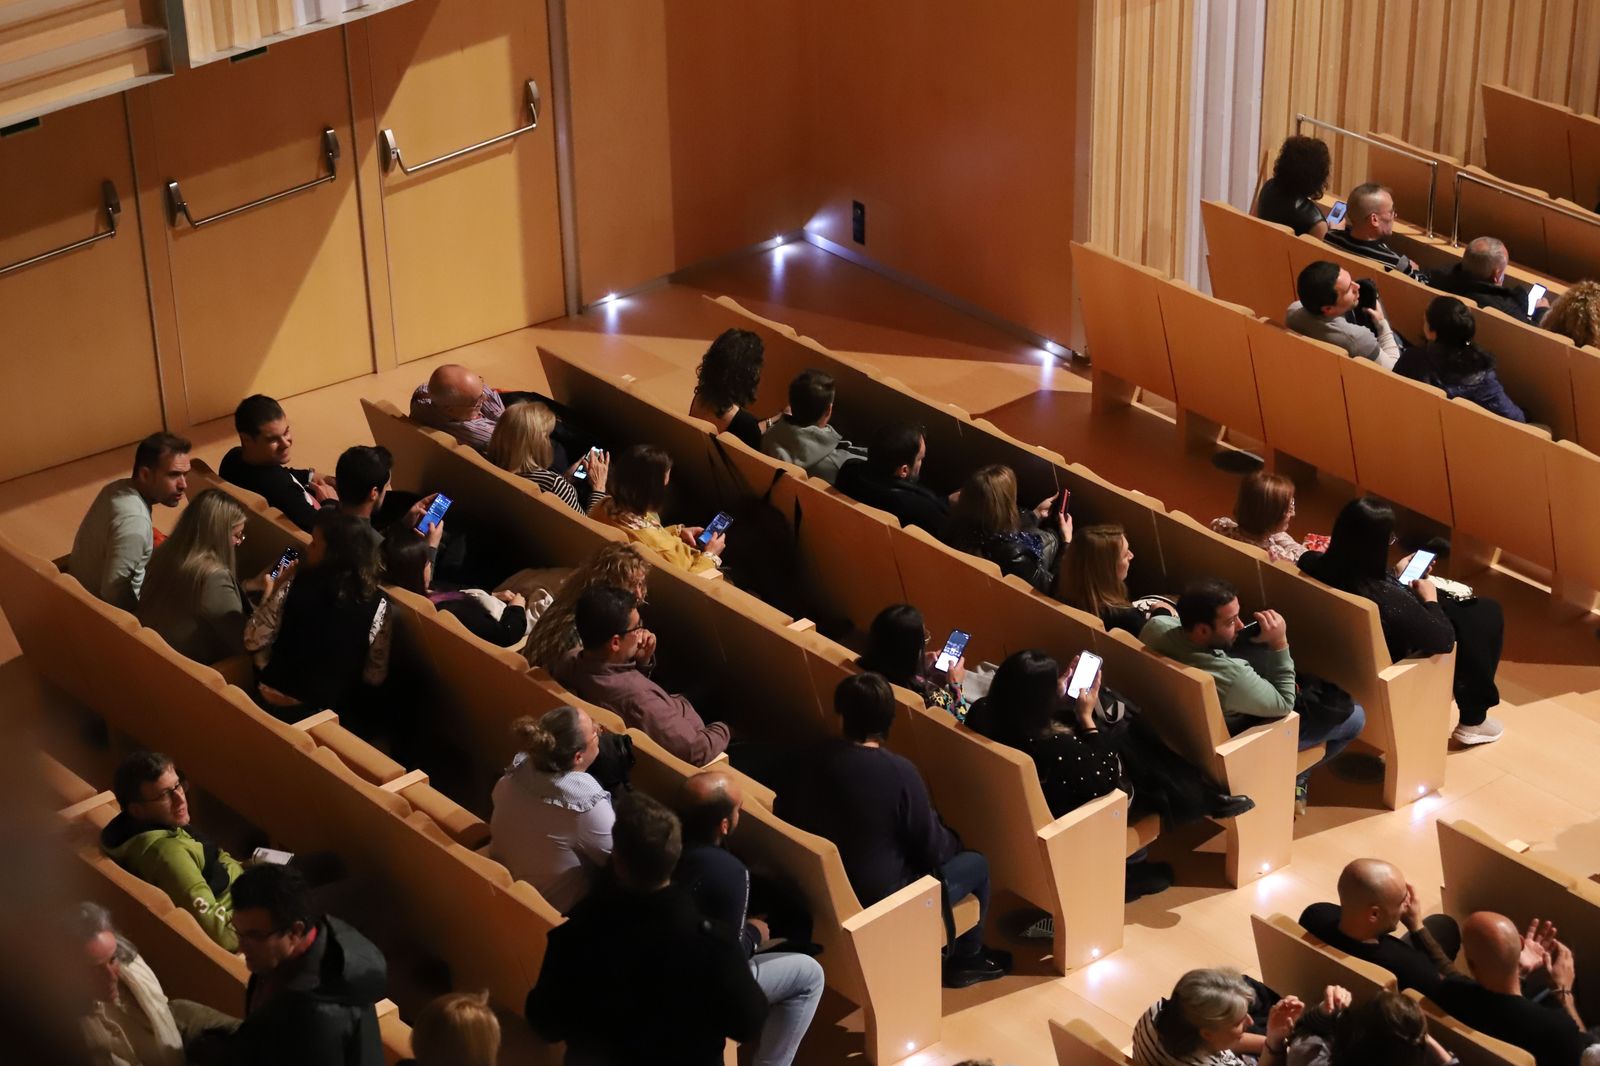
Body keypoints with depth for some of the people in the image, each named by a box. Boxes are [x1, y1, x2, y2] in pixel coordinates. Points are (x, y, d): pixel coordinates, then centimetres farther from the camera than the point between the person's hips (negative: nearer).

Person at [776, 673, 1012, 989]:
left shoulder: (810, 760, -12)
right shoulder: (898, 771, -27)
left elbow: (783, 818, 5)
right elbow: (932, 846, -15)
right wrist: (954, 843, 11)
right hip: (880, 900, -6)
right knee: (976, 864, 17)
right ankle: (965, 960, 34)